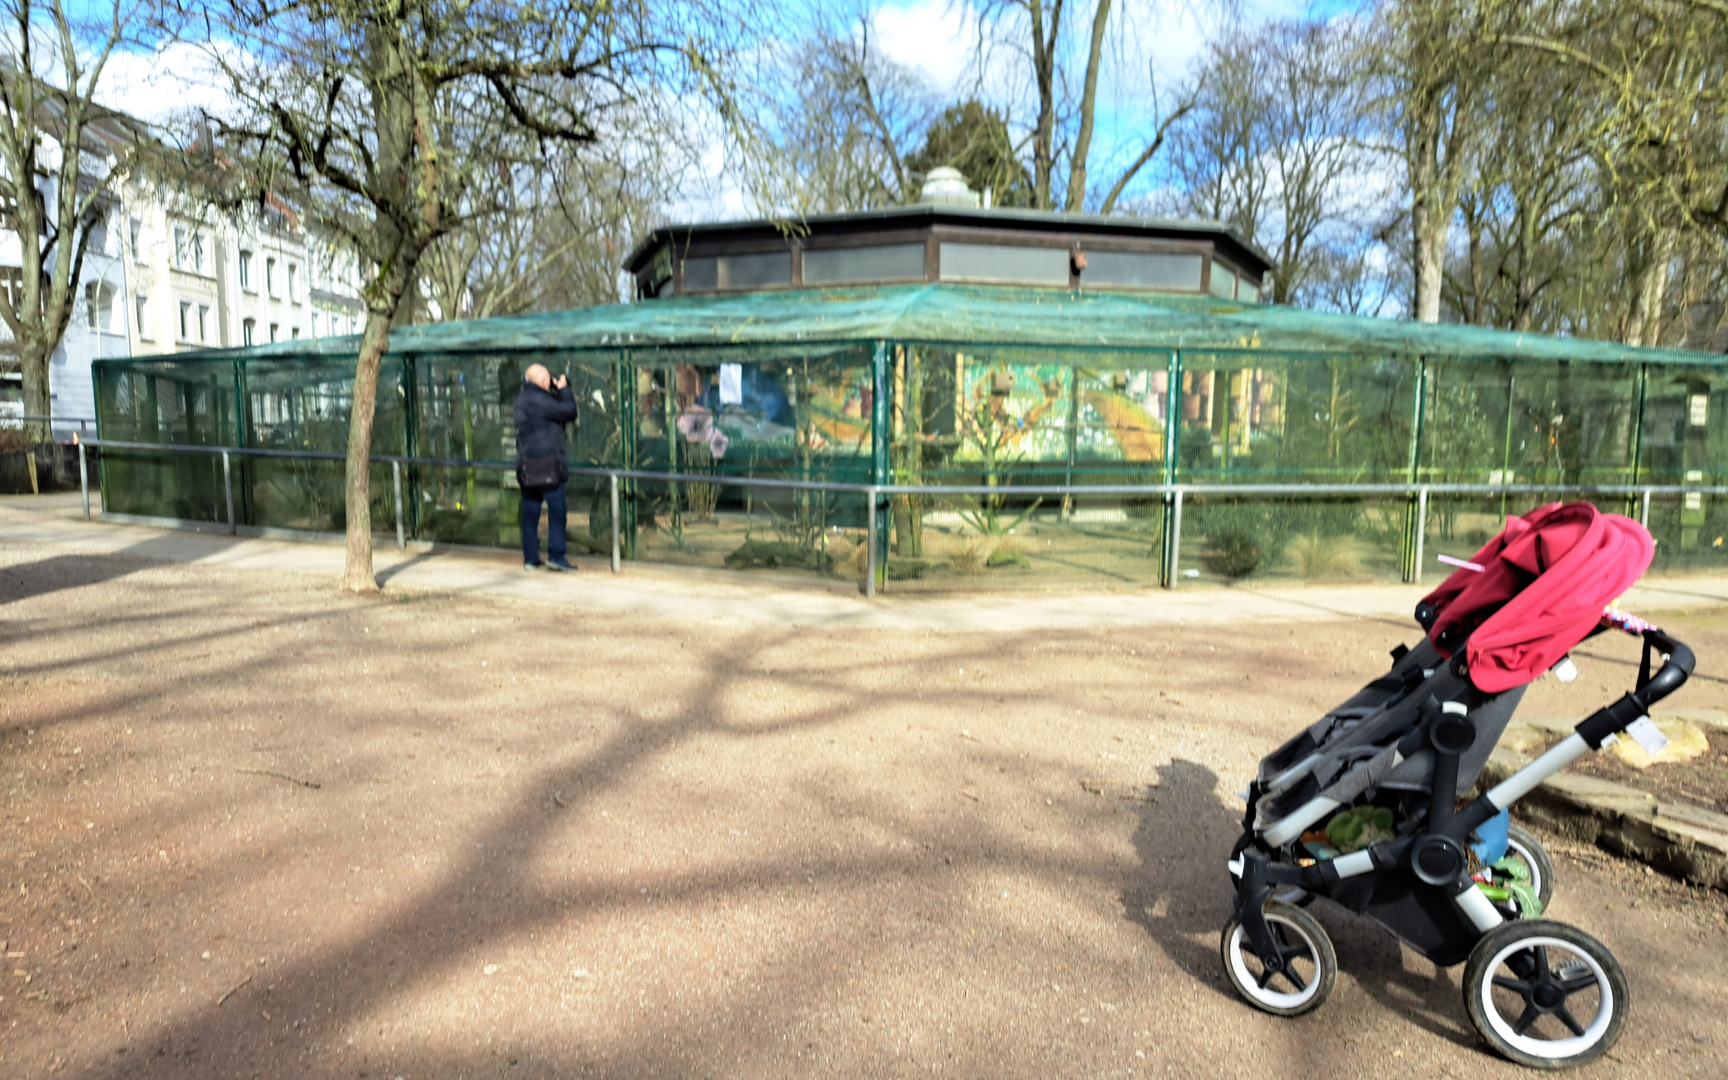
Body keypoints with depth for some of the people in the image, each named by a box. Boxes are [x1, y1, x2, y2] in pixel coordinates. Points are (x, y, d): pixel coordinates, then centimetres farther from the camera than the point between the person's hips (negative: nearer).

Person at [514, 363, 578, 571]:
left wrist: (559, 391, 10)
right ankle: (556, 555, -4)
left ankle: (530, 558, 13)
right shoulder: (537, 399, -13)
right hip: (546, 465, -9)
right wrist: (564, 389, 2)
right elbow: (569, 411, -11)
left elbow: (553, 409, 21)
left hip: (526, 466, 9)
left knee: (530, 512, 9)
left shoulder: (522, 399, 15)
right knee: (557, 509, -3)